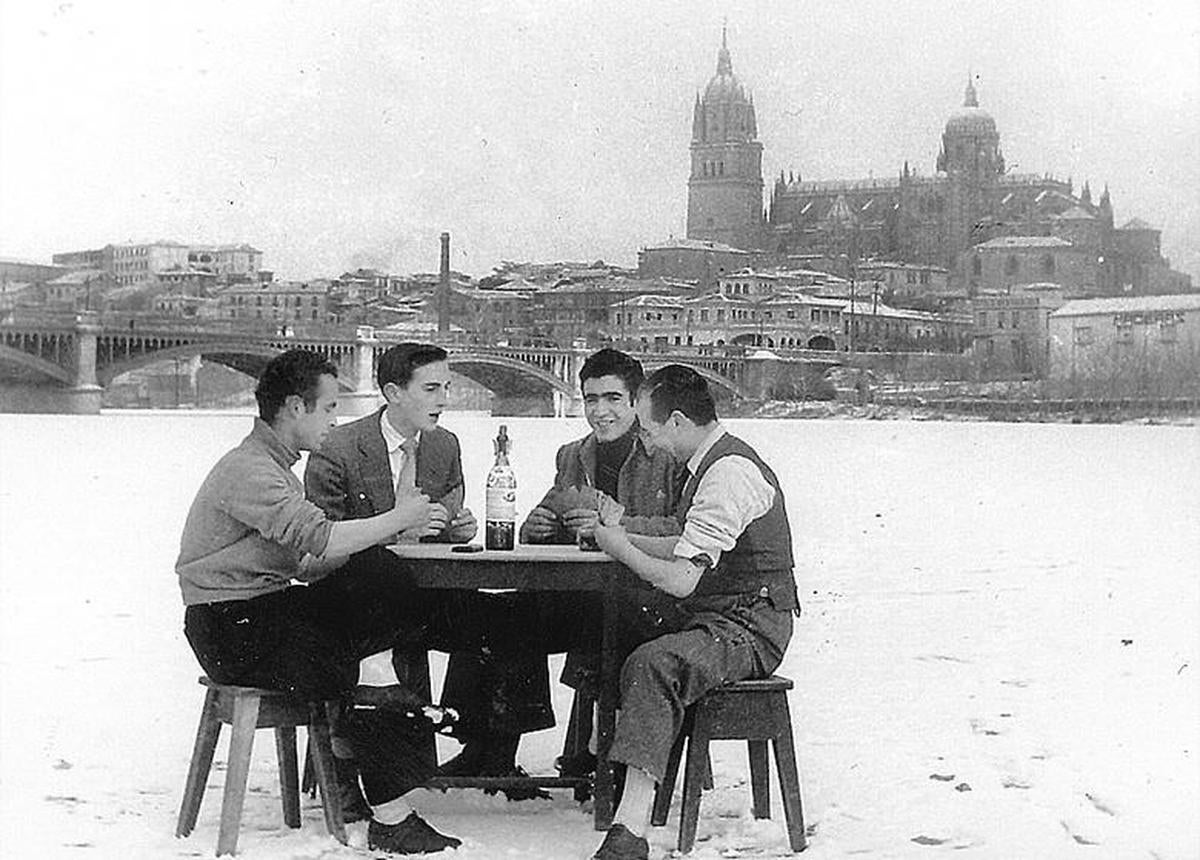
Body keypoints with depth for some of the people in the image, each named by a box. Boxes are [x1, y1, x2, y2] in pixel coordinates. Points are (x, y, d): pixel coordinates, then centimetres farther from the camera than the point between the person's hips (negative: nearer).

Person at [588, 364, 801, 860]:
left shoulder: (728, 474, -18)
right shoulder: (712, 462, 14)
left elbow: (681, 580, -22)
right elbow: (689, 551, 23)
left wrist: (620, 549, -7)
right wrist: (624, 537, 14)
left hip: (748, 630, -11)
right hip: (709, 616, 11)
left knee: (652, 665, -32)